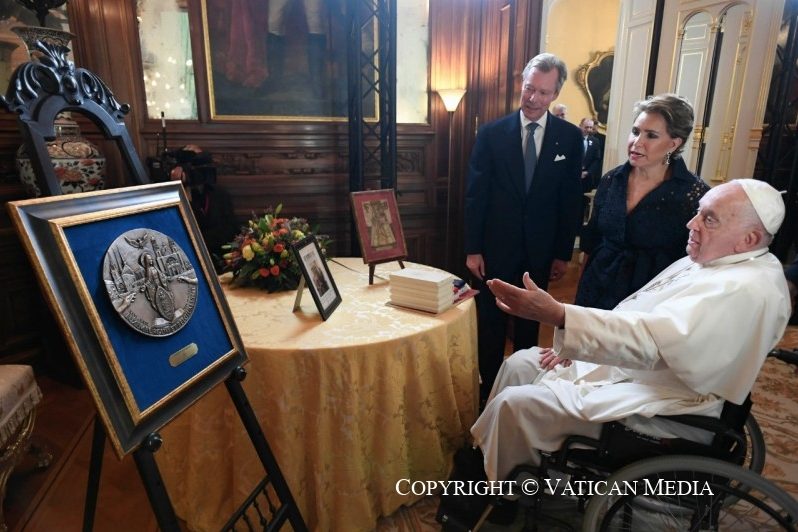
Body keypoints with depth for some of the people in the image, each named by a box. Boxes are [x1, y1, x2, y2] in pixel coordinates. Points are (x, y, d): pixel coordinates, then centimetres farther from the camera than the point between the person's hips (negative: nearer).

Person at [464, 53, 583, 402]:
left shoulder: (570, 137, -1)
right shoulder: (492, 133, -4)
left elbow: (571, 199, 1)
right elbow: (475, 194, -5)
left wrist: (563, 253, 0)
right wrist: (472, 249, -7)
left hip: (540, 251, 2)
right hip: (496, 247, -1)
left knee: (529, 324, 16)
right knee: (491, 324, 10)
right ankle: (488, 388, 26)